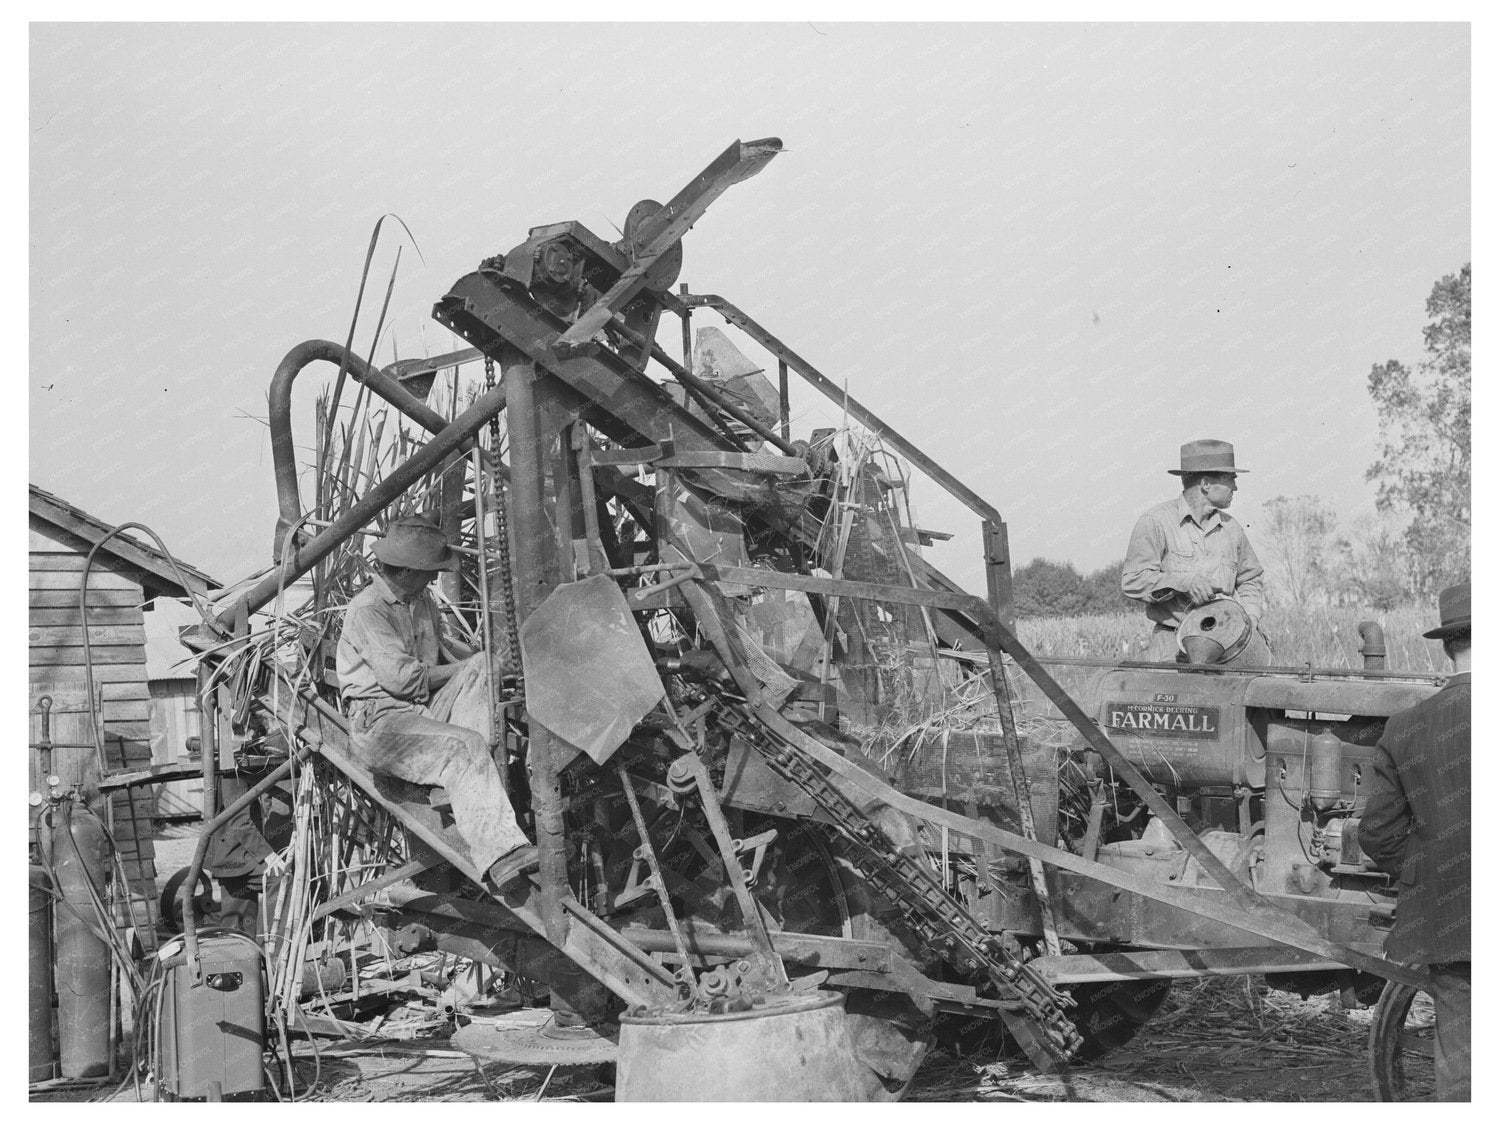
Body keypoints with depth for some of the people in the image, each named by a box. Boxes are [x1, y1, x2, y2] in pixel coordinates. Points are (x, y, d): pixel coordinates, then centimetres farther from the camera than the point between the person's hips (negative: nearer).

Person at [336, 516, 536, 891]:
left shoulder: (421, 600, 15)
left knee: (486, 666, -12)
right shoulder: (367, 609, -13)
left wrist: (478, 664, 10)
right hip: (381, 722, -9)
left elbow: (438, 644, 31)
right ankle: (499, 856, -44)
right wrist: (462, 670, -8)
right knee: (465, 747, -32)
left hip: (427, 708, 9)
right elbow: (402, 678, -19)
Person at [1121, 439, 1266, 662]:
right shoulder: (1156, 522, -2)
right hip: (1173, 643, -4)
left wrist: (1250, 617, 8)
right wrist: (1182, 582, -21)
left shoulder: (1231, 528, 15)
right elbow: (1132, 581, -10)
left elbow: (1250, 579, 27)